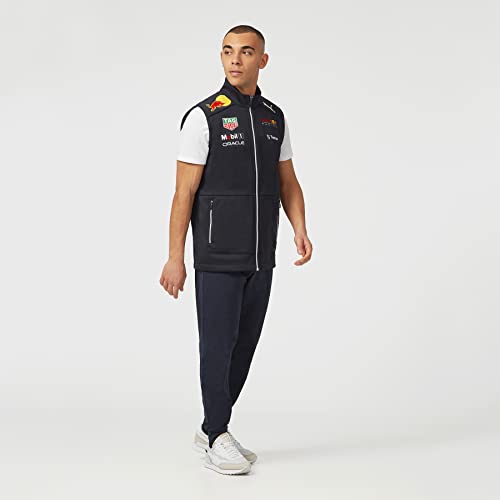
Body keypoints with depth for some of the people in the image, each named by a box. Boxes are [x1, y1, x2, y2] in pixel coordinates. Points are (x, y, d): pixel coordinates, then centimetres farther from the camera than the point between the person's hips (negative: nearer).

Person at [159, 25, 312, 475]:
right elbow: (185, 191, -9)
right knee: (218, 345, -1)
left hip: (261, 259, 6)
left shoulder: (275, 117, 10)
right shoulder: (204, 116, -8)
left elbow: (288, 183, 14)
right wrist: (175, 258, -12)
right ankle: (218, 439, 10)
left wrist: (301, 230, -4)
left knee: (245, 345, 11)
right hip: (217, 258, -6)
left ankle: (212, 429, 25)